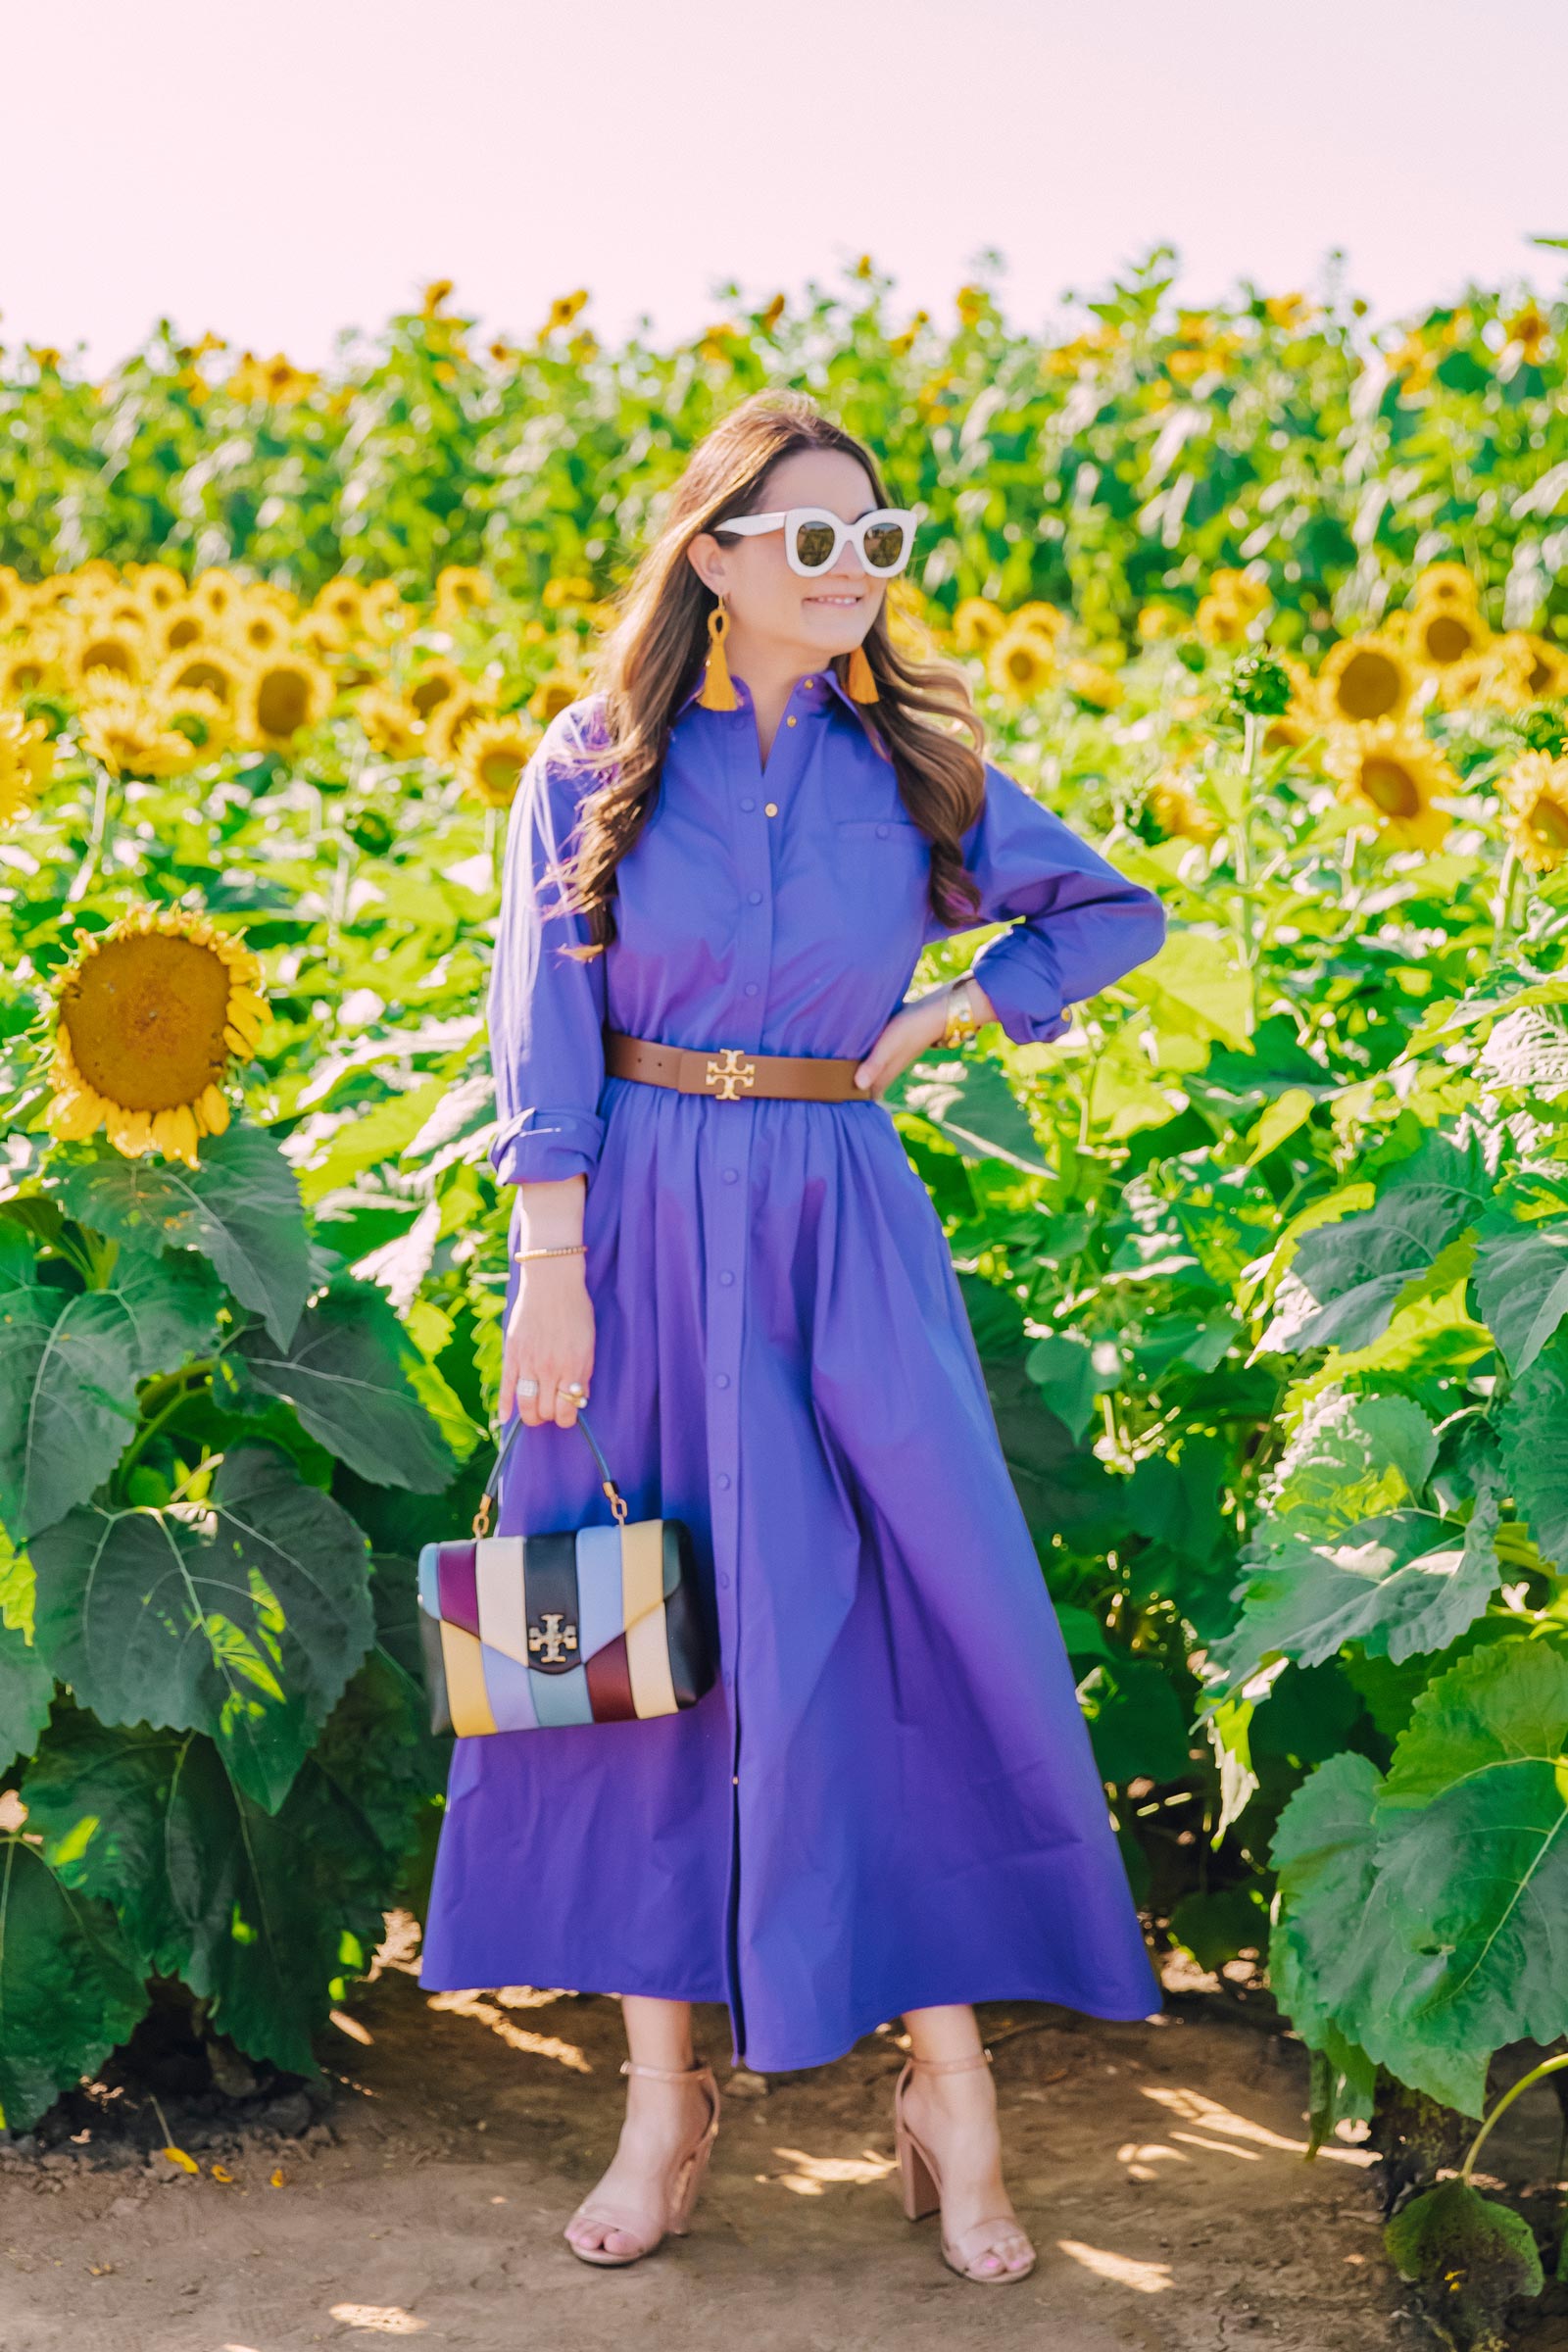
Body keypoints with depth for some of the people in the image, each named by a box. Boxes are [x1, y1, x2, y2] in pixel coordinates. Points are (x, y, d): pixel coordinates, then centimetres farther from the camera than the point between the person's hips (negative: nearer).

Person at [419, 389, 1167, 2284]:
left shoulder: (914, 768, 4)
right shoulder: (593, 765, 0)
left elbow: (1113, 913, 15)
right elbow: (546, 1035, -3)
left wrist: (946, 1019, 3)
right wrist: (552, 1267, -10)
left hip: (844, 1237, 1)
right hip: (637, 1226, -1)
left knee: (915, 1629, -4)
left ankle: (952, 2096, 9)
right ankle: (665, 2104, 16)